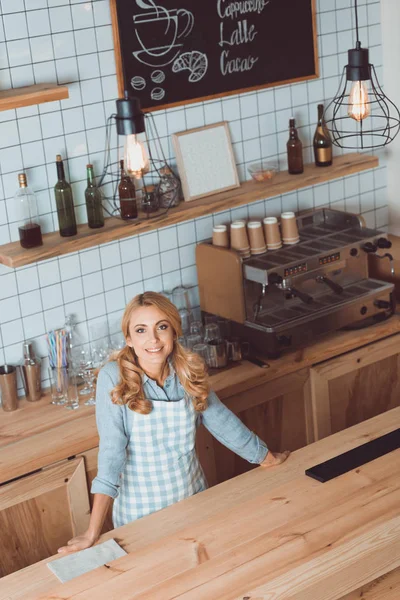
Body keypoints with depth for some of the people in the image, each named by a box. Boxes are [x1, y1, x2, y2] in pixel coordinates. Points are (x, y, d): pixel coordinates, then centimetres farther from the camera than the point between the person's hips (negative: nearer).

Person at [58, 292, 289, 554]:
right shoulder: (114, 378, -21)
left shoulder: (190, 371, -10)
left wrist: (267, 457, 13)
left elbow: (221, 419, 3)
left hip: (192, 496, 4)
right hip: (140, 510, -3)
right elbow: (111, 451, -25)